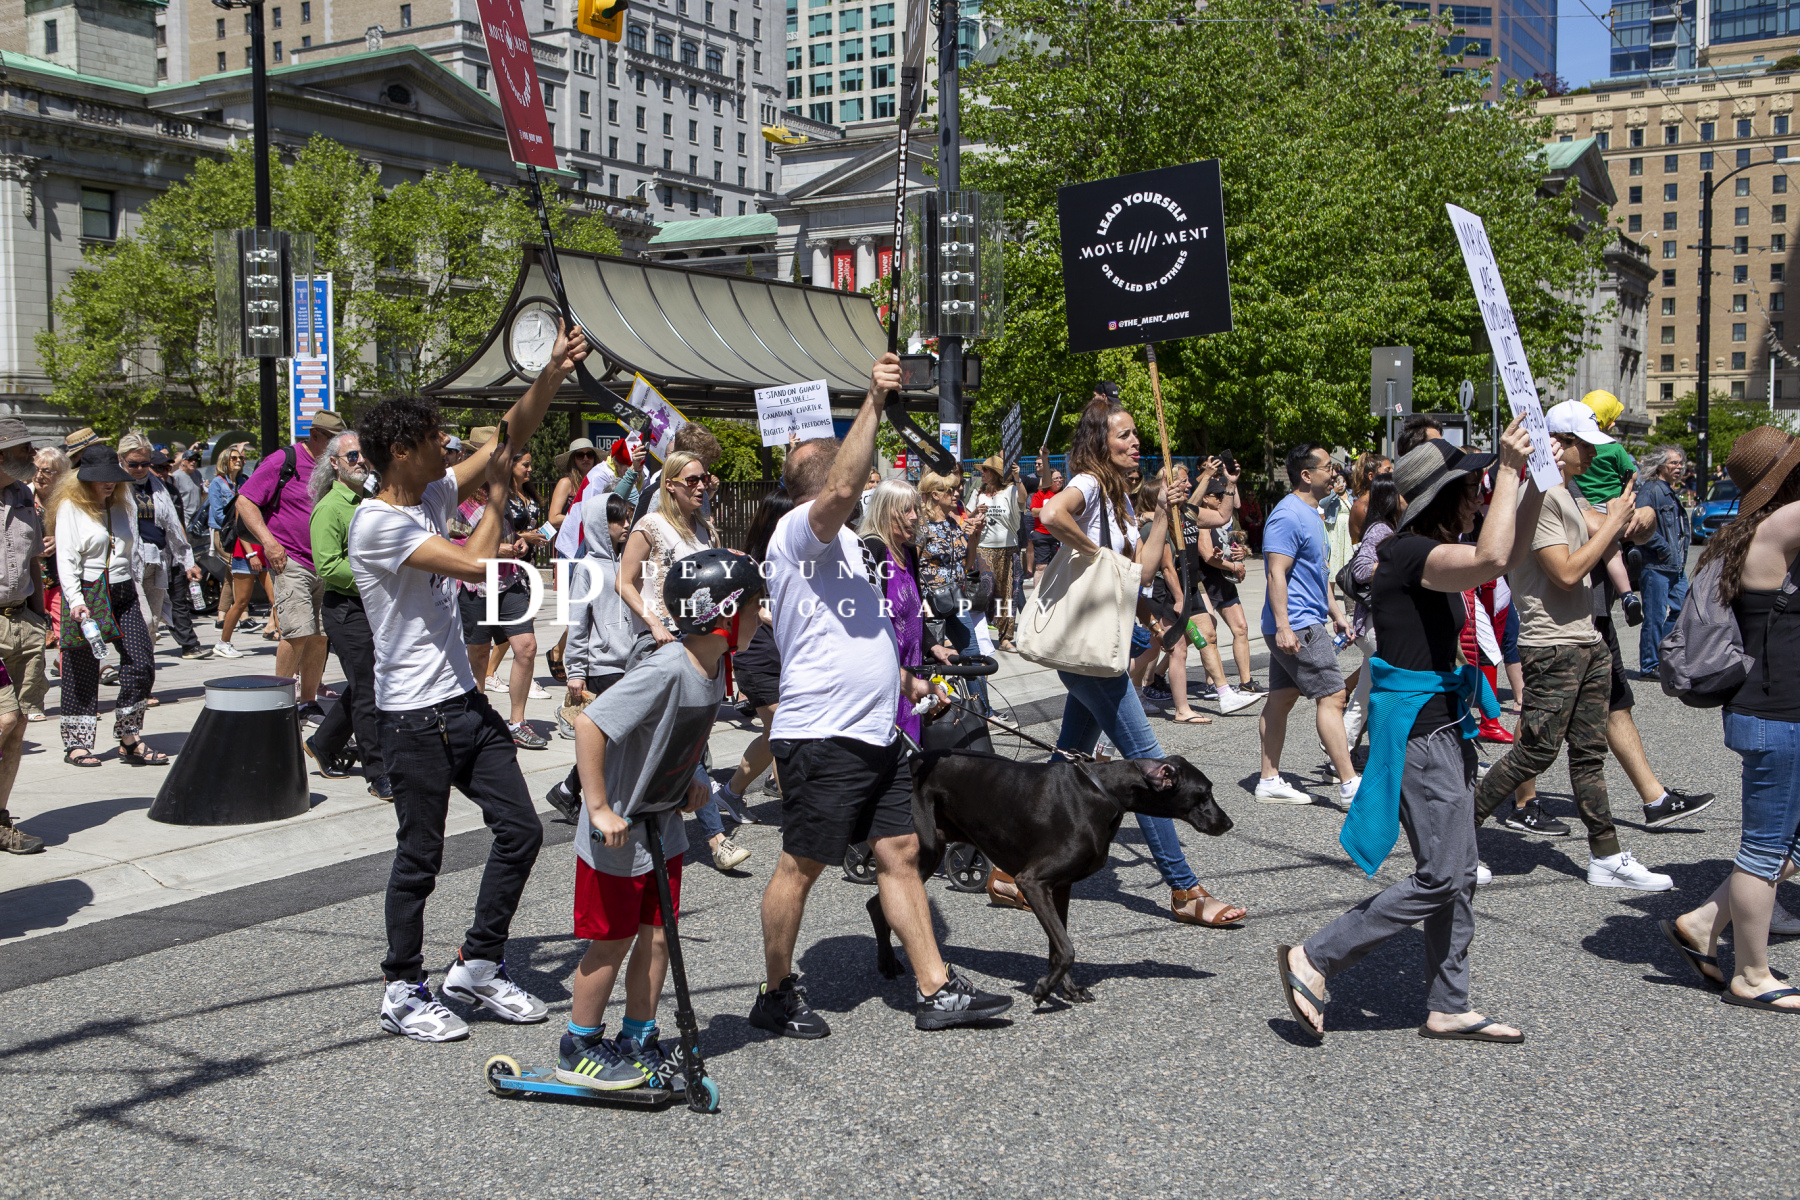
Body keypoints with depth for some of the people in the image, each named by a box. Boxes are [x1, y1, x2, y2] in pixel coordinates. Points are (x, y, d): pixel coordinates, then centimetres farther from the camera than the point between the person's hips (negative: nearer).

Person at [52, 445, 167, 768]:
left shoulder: (125, 504, 14)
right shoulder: (70, 507, -3)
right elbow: (66, 558, -10)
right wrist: (75, 601, -21)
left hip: (123, 594, 5)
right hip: (86, 594, -5)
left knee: (142, 666, -6)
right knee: (82, 672, 1)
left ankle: (129, 741, 4)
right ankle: (76, 743, 14)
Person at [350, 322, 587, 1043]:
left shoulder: (433, 496, 9)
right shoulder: (377, 523, -17)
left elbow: (510, 439, 12)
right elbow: (476, 564, -22)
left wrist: (550, 376, -1)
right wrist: (498, 497, -7)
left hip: (465, 700, 8)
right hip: (415, 716, -8)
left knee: (521, 830, 8)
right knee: (420, 857, 3)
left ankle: (477, 967, 22)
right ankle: (403, 991, 19)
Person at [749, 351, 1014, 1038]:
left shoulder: (839, 545, 23)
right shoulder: (800, 530, -8)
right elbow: (842, 489, -30)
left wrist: (902, 680, 24)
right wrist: (874, 402, -29)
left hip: (873, 734, 10)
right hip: (821, 734, -10)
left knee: (900, 852, 8)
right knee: (802, 865, 0)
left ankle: (936, 991, 13)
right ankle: (777, 995, 15)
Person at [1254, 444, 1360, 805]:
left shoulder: (1311, 514, 18)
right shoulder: (1288, 515, -16)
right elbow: (1276, 573, -22)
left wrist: (1336, 613, 24)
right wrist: (1282, 626, -26)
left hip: (1303, 624, 10)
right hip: (1296, 626, -10)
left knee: (1282, 698, 11)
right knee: (1332, 696, -9)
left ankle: (1269, 781, 15)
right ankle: (1349, 785, -7)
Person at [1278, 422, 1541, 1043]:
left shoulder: (1432, 550, 11)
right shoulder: (1412, 555, -19)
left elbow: (1511, 549, 22)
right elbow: (1492, 559, -36)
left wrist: (1536, 478, 9)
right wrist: (1510, 469, -27)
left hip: (1445, 722, 10)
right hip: (1418, 728, -10)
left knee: (1459, 874, 13)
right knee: (1439, 877, -7)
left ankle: (1447, 1008, 22)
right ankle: (1313, 959, 1)